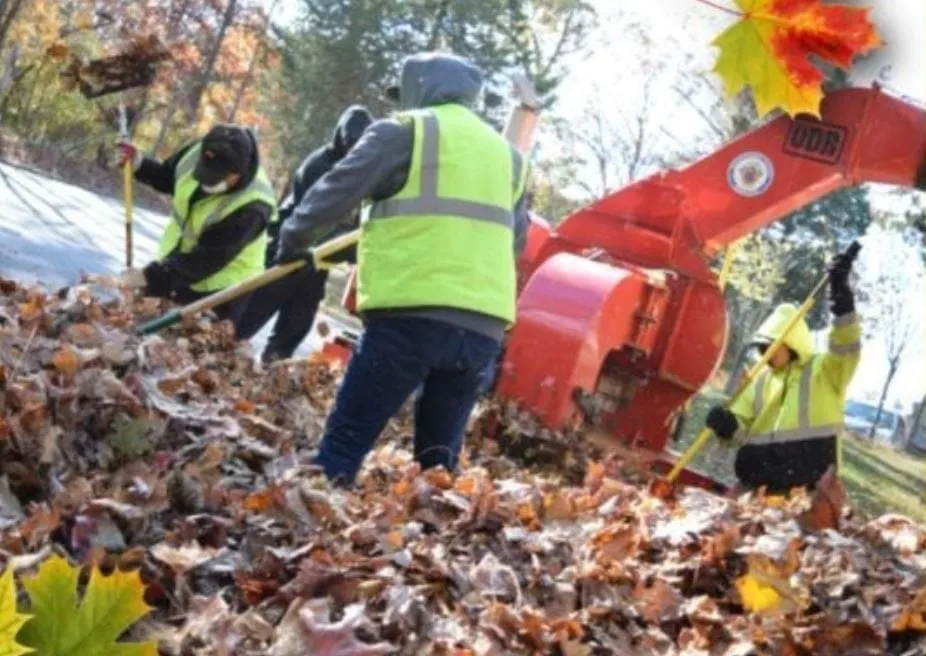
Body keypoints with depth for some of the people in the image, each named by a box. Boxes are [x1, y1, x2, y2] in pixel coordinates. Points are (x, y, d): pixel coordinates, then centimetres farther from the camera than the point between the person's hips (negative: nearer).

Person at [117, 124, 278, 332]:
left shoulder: (250, 208, -36)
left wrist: (149, 276, -30)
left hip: (219, 289, -7)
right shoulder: (198, 153, -17)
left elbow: (205, 261, -31)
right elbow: (166, 178, 7)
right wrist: (139, 164, -14)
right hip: (173, 263, 7)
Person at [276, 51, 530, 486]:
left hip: (411, 315, -6)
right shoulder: (507, 154, 23)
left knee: (344, 444, -5)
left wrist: (293, 239, 18)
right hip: (484, 327, 6)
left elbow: (335, 192, 3)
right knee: (439, 458, 14)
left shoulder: (405, 131, 4)